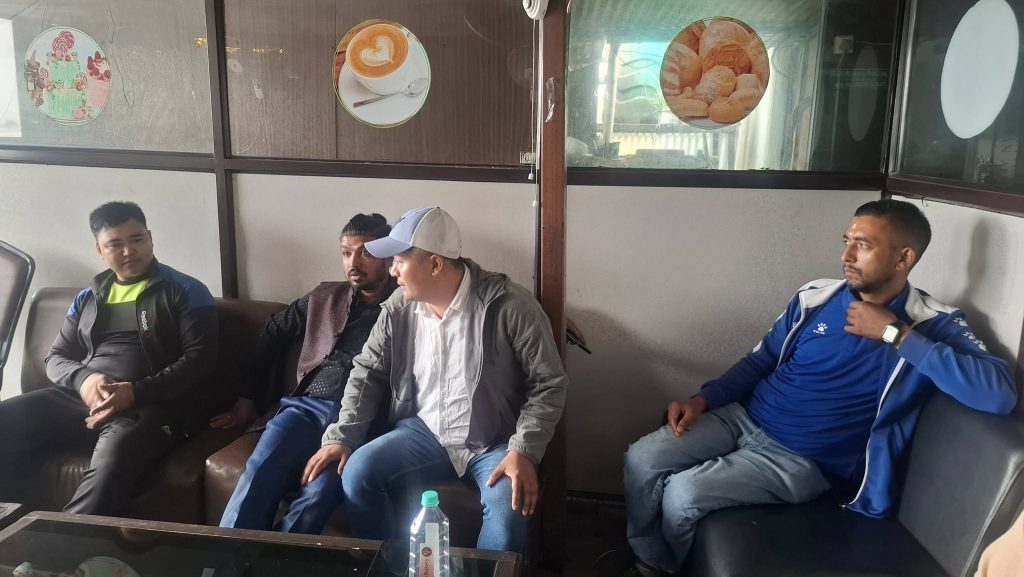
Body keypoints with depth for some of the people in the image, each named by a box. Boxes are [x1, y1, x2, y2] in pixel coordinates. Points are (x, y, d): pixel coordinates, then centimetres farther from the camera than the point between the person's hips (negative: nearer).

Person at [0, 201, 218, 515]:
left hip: (152, 404, -5)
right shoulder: (87, 298, 22)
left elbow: (199, 358, -5)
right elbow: (55, 357, 20)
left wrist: (136, 392, -18)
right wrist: (83, 378, -6)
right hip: (82, 397, 6)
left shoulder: (185, 291, 4)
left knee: (115, 452, -38)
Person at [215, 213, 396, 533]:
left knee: (318, 495, -31)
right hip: (306, 406, 4)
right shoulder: (324, 297, 23)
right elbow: (273, 334, 31)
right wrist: (247, 398, 26)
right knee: (257, 476, -25)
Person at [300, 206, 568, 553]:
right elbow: (368, 372, 8)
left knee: (508, 510, -31)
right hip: (426, 431, 4)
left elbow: (549, 384, -12)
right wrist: (342, 436, -3)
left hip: (495, 441, -4)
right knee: (357, 472, -16)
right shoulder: (398, 308, -2)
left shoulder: (510, 306, -17)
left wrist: (524, 451, -22)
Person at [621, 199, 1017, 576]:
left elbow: (1000, 395, -27)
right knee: (642, 459, -12)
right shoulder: (815, 297, 3)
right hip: (744, 418, 5)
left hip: (802, 459, -5)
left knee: (683, 493, -22)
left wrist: (894, 333, -25)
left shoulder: (933, 324, -9)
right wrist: (702, 400, -3)